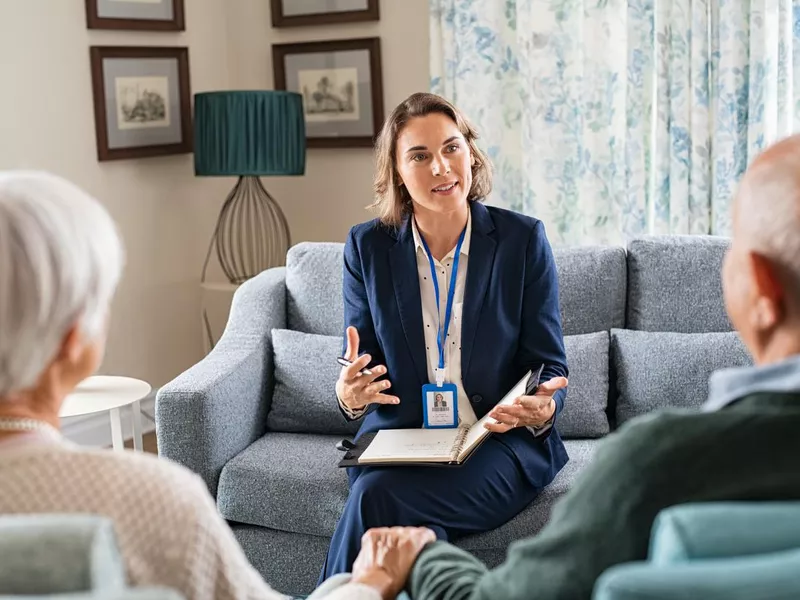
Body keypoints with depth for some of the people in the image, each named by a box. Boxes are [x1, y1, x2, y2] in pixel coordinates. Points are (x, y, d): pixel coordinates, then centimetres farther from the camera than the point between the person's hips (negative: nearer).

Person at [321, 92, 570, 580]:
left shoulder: (523, 239, -1)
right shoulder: (368, 247, 4)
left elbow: (550, 367, 2)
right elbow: (360, 369, 7)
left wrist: (543, 409, -22)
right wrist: (351, 394, -17)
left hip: (502, 444, -1)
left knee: (379, 498, -28)